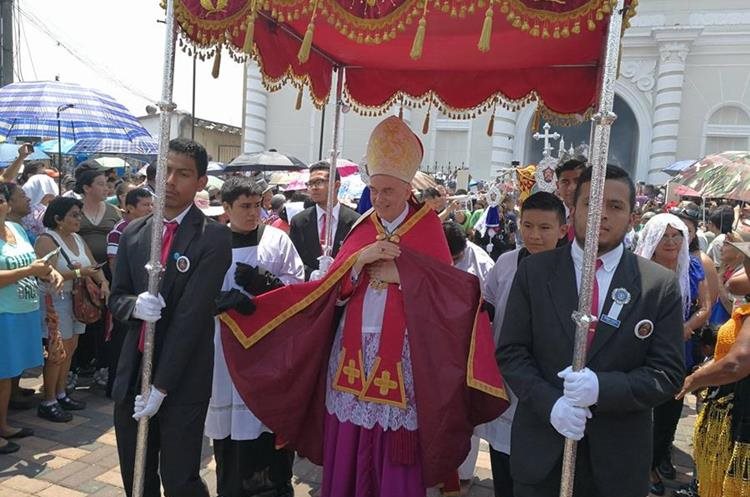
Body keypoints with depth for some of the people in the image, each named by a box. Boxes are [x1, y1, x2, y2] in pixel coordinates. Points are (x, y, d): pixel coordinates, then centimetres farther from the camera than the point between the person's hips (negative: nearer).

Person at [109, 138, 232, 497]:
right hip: (132, 373, 6)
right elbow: (116, 298, 11)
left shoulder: (213, 238, -12)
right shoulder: (134, 232, 6)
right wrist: (135, 305, -14)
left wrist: (160, 386, -16)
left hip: (182, 378, -5)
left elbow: (191, 315, -16)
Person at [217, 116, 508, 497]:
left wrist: (400, 266, -14)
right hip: (354, 350, 4)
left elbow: (447, 290, -7)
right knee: (346, 452, 8)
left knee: (396, 458, 3)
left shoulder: (428, 227, 1)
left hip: (401, 354, -3)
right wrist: (360, 259, -13)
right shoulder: (362, 229, 10)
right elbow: (332, 290, 3)